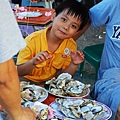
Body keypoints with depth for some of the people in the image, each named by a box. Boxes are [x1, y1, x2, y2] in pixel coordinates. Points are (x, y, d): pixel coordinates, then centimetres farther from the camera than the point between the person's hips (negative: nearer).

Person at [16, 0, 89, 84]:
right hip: (27, 81, -3)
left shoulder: (71, 45, -8)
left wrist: (74, 65, -20)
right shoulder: (33, 40, -19)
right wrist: (33, 62, -34)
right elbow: (19, 72, -15)